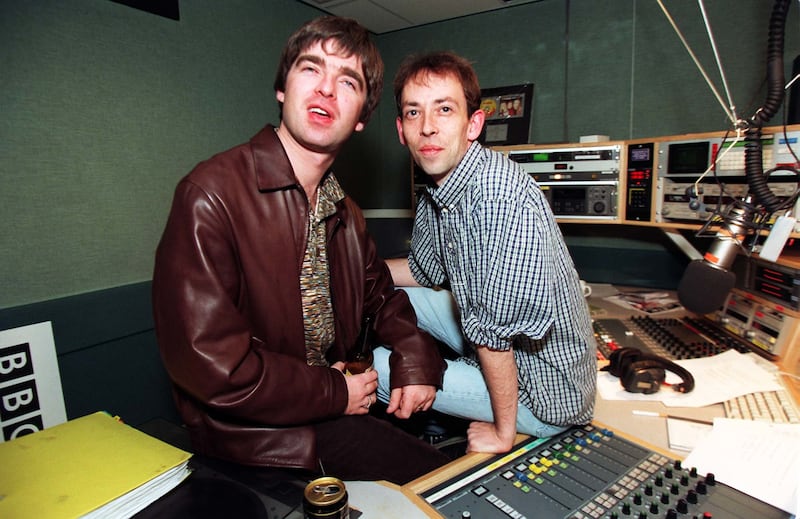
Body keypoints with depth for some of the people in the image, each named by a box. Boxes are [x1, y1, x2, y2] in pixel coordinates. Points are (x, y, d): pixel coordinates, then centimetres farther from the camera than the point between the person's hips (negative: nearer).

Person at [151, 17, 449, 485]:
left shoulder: (345, 212, 6)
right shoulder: (211, 194, -20)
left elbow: (378, 290, 18)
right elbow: (208, 361, -24)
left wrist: (416, 359, -2)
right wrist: (335, 395, -14)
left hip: (338, 392, 7)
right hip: (259, 429, -7)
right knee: (439, 479, -17)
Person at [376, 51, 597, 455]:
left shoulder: (499, 194, -31)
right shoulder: (435, 193, -1)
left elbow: (494, 329, -29)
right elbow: (425, 271, 14)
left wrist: (503, 433, -17)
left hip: (543, 391, -8)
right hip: (495, 352, 8)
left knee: (374, 368, -11)